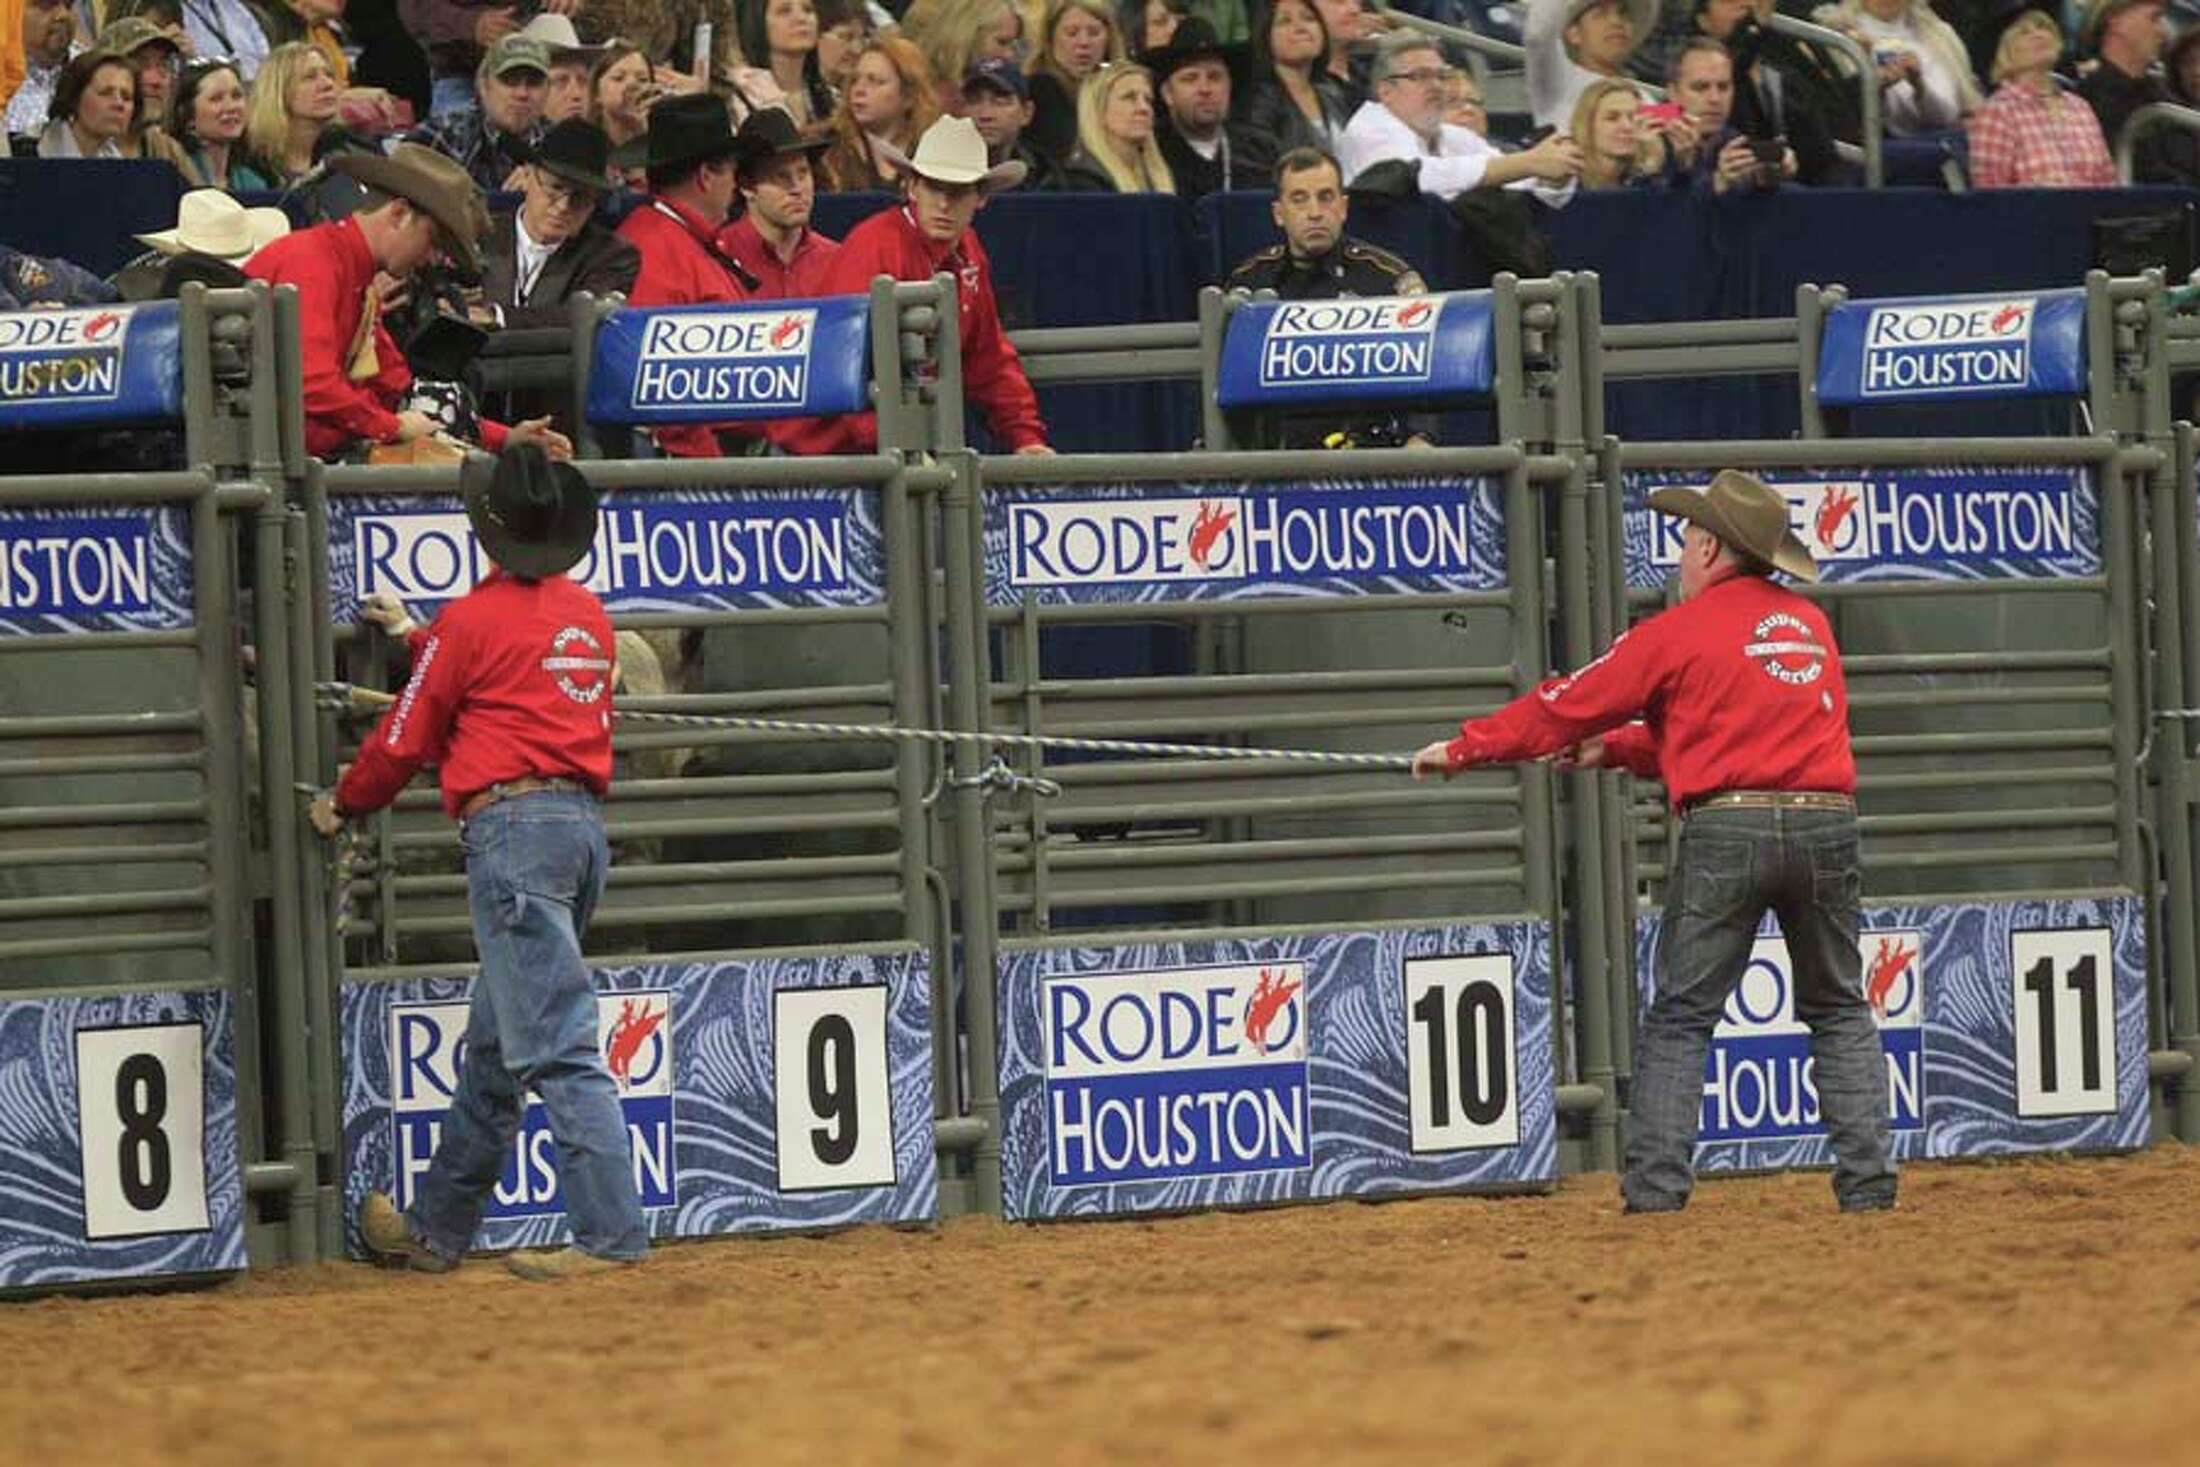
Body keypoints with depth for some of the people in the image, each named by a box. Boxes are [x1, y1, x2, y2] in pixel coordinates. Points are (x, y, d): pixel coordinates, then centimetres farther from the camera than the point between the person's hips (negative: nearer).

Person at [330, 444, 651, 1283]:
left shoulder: (473, 620, -6)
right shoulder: (588, 615, 14)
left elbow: (406, 739, 2)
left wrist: (341, 806, 20)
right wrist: (415, 637, 42)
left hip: (511, 828, -8)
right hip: (584, 826, 8)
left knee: (556, 1047, -12)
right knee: (493, 1048, 16)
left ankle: (611, 1235, -18)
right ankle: (436, 1231, 25)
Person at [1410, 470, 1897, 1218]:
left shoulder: (1682, 631, 0)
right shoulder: (1812, 625, 18)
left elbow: (1572, 703, 7)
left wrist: (1466, 747, 19)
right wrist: (1618, 748, 32)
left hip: (1726, 826, -4)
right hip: (1825, 824, 4)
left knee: (1679, 1016, 2)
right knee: (1839, 1011, 15)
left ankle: (1658, 1184, -7)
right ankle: (1867, 1178, 4)